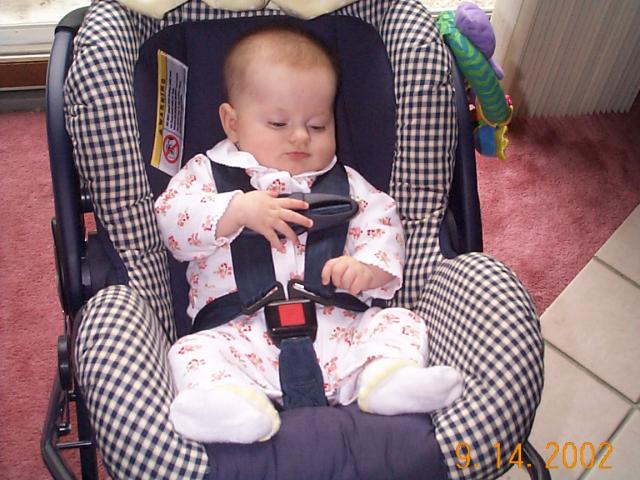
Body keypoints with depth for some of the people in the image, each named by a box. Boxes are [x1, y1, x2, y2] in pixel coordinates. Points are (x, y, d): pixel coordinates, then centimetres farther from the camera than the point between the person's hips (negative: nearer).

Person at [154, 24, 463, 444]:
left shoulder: (344, 184, 20)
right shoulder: (209, 170, 16)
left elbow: (382, 223, 14)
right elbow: (171, 219, 3)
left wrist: (368, 268, -9)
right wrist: (239, 209, -13)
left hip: (338, 326, 2)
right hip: (242, 331, -1)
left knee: (398, 322, -16)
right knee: (196, 353, -26)